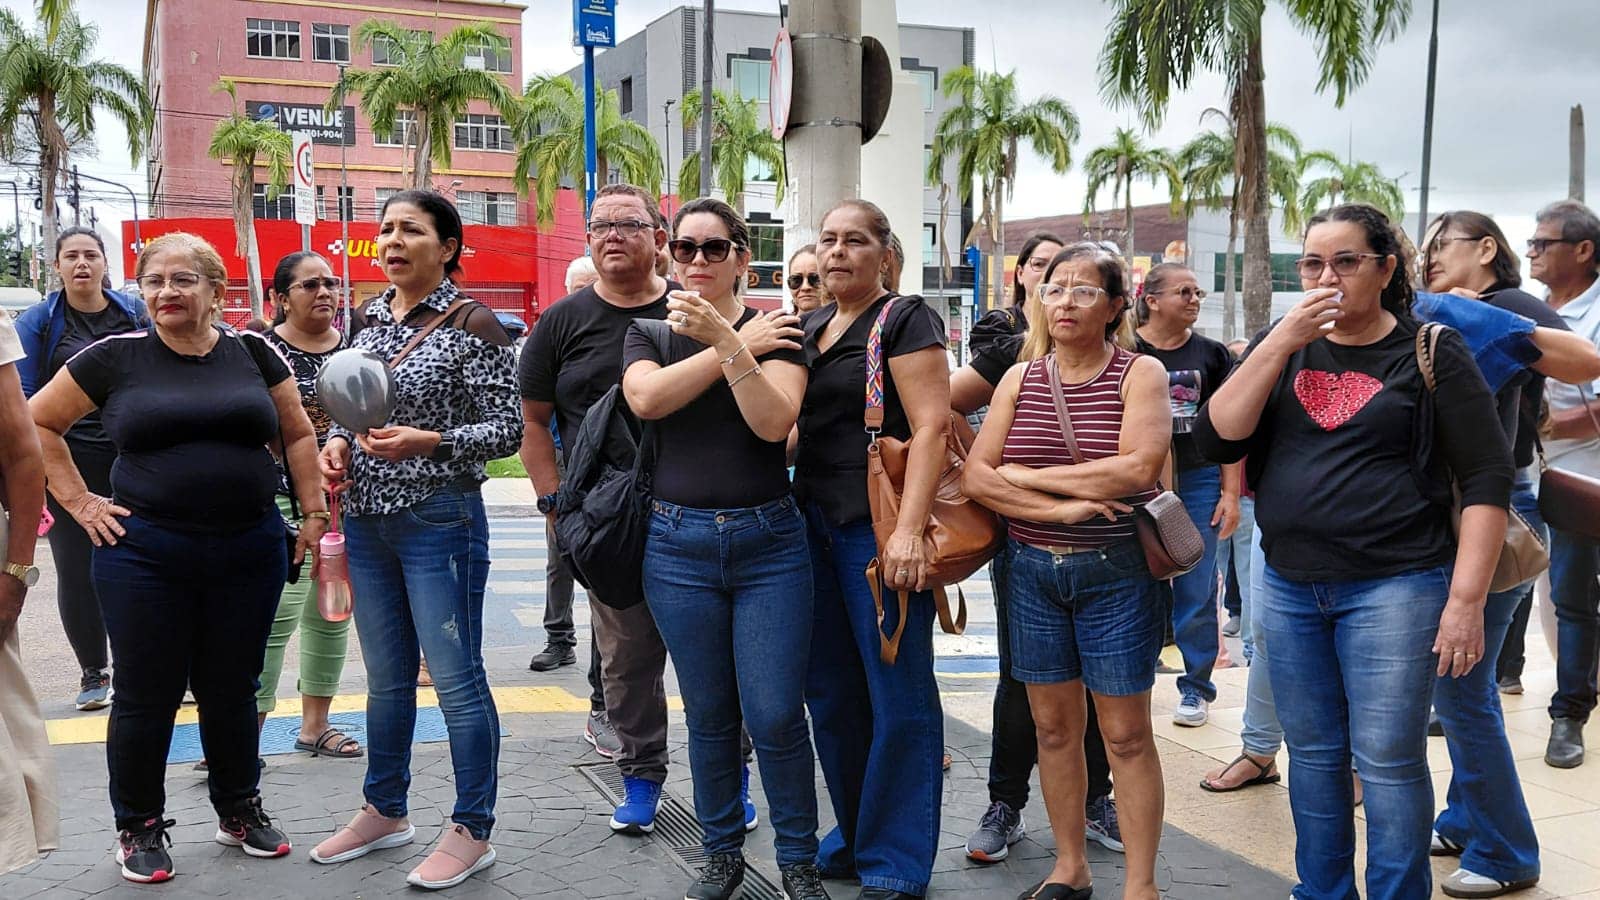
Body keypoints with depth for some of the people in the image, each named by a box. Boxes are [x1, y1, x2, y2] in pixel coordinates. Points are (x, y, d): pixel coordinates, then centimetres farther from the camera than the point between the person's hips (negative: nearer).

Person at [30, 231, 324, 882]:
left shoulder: (252, 352, 4)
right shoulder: (115, 358, 0)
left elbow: (297, 434, 10)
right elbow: (38, 422, 6)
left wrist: (314, 512, 4)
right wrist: (77, 500, 0)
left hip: (249, 552, 2)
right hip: (144, 554, -1)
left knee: (232, 690, 13)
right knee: (147, 695, 7)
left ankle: (239, 811, 30)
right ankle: (139, 828, 24)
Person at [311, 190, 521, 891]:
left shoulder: (471, 324, -8)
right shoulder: (370, 319, 11)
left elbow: (507, 428, -10)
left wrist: (427, 442, -23)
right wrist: (337, 442, 0)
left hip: (439, 519, -6)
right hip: (367, 519, 7)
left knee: (456, 677, -1)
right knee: (386, 677, 17)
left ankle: (472, 831, 11)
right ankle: (384, 812, 32)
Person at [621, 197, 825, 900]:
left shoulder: (775, 332, 1)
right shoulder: (648, 333, 7)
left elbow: (773, 421, -16)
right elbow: (646, 398, -15)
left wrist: (726, 339, -24)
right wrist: (737, 346, -14)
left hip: (768, 541, -2)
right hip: (679, 545, 2)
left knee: (776, 716, -3)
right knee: (709, 716, 10)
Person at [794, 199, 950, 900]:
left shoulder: (903, 319, -5)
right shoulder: (808, 329, 15)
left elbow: (931, 426, -15)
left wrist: (908, 530, -23)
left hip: (879, 530, -7)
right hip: (814, 526, 7)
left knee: (897, 698, 0)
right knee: (831, 694, 13)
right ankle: (852, 839, 28)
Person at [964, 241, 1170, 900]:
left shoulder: (1139, 374, -4)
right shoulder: (1020, 378, 6)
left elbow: (1138, 469, -20)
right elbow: (975, 477, -2)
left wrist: (1026, 476, -13)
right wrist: (1060, 507, -16)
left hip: (1114, 573, -4)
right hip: (1032, 569, 4)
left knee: (1126, 733, 2)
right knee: (1053, 724, 11)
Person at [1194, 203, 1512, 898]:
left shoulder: (1431, 352, -3)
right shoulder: (1281, 347, 9)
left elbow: (1487, 478, -6)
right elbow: (1216, 440, -4)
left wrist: (1466, 600, -13)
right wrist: (1280, 343, -13)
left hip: (1394, 586, -4)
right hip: (1290, 587, 4)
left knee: (1387, 763, -2)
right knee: (1313, 755, 13)